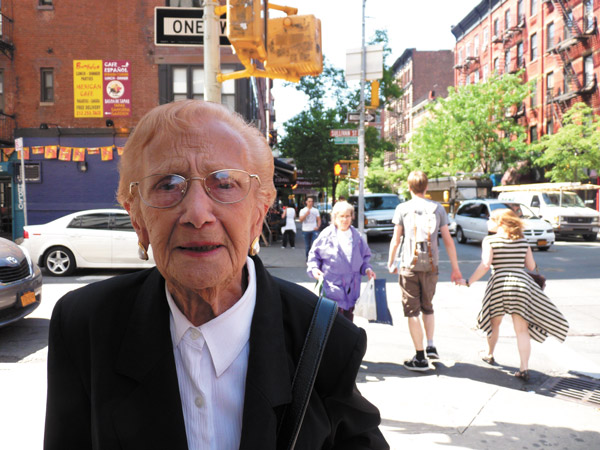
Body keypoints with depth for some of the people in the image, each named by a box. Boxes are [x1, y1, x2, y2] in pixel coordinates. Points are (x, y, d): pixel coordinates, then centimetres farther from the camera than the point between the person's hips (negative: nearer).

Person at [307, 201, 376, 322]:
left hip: (352, 286, 4)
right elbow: (314, 254, 3)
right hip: (332, 285, -4)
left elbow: (365, 256, 18)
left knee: (348, 319, 14)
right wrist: (314, 269, -12)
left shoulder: (357, 236, 8)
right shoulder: (326, 235, -3)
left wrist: (367, 269, 2)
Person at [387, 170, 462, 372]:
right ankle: (431, 346, 20)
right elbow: (448, 240, 5)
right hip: (431, 265, 3)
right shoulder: (438, 208, 5)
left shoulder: (402, 208, -1)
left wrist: (391, 262, 14)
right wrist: (455, 268, 11)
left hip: (409, 265, -3)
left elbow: (396, 239, 0)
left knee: (412, 311, 3)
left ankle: (420, 358, 4)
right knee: (427, 306, 23)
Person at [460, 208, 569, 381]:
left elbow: (485, 265, -12)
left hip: (499, 284, -2)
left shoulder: (489, 240, -1)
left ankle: (489, 355, 38)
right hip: (522, 283, 2)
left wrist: (468, 282, -6)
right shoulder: (522, 241, 11)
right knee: (522, 329, 2)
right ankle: (524, 369, -2)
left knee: (494, 323, 20)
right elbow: (531, 266, 12)